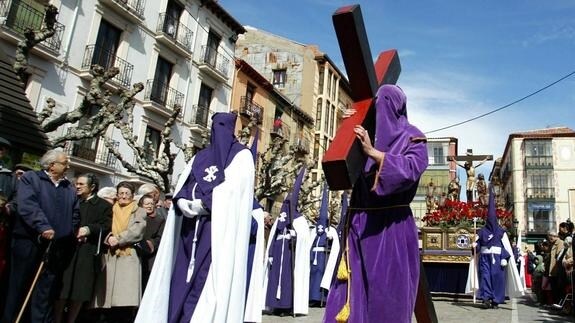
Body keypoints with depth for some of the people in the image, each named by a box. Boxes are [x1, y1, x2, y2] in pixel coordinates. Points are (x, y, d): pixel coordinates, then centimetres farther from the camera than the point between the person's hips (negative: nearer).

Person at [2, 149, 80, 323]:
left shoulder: (70, 188, 16)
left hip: (57, 247, 4)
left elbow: (75, 214, 16)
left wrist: (71, 235, 3)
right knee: (19, 288, 6)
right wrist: (43, 227, -25)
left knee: (45, 292, 9)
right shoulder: (30, 178, 0)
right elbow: (27, 205, -15)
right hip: (29, 243, -4)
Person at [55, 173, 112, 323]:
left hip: (88, 254, -2)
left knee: (80, 293, 2)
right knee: (61, 291, -2)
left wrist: (89, 229, -17)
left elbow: (106, 227, -4)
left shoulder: (104, 206, 7)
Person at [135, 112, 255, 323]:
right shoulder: (201, 156, 22)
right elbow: (182, 184, 14)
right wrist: (182, 201, -8)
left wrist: (203, 203, -16)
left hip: (219, 226, -6)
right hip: (191, 224, 6)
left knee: (204, 278, -12)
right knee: (181, 278, 2)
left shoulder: (241, 156, 5)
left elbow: (234, 189, -10)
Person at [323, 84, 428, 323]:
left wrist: (372, 152, -20)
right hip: (359, 225, 5)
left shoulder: (412, 138, 4)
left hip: (391, 227, -4)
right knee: (351, 292, 4)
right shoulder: (367, 135, 16)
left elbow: (410, 169, -13)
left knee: (387, 294, 1)